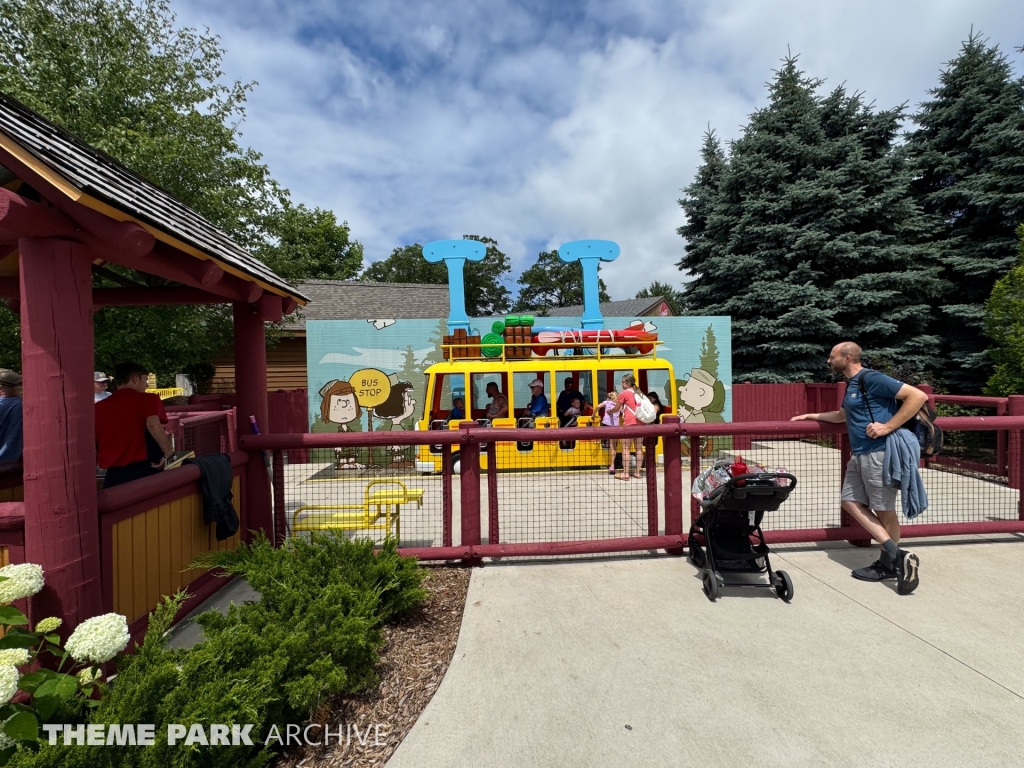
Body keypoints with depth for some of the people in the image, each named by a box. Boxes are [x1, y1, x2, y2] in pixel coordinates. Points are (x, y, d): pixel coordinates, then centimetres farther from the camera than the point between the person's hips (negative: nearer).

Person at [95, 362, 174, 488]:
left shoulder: (98, 407, 12)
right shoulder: (148, 399, -3)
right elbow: (153, 425, -22)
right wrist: (168, 453, -13)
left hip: (114, 474, 4)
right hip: (144, 470, -4)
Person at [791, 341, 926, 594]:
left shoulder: (872, 379, -13)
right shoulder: (851, 384, 16)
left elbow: (918, 396, -18)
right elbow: (843, 415, 32)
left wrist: (888, 426, -21)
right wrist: (811, 416, 31)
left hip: (879, 453, -10)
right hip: (859, 454, 10)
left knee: (884, 510, 1)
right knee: (851, 502, 8)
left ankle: (889, 564, 14)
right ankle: (896, 555, 13)